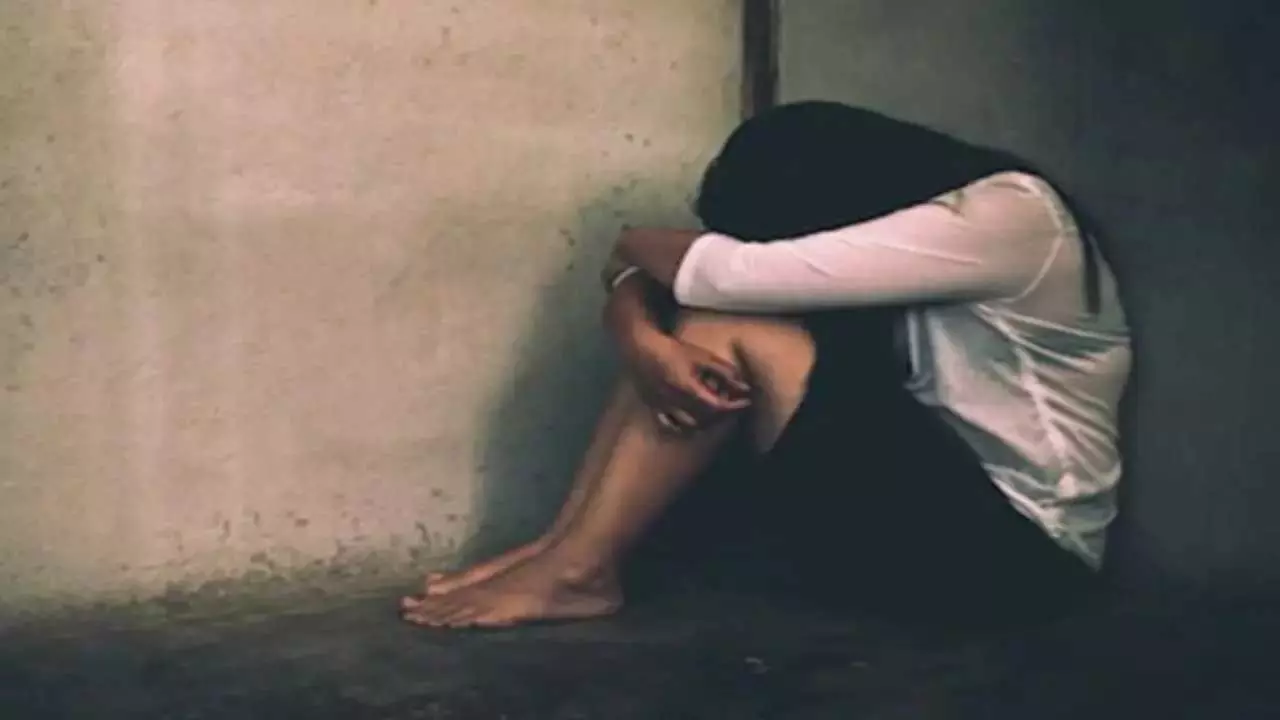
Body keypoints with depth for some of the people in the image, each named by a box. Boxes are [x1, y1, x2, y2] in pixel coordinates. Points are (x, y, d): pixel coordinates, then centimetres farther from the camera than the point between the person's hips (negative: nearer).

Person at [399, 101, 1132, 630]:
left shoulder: (1003, 215, -21)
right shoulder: (869, 211, 3)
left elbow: (737, 273, -26)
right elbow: (684, 279, -1)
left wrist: (638, 246, -6)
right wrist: (640, 334, -24)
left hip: (1012, 541, -8)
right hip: (939, 493, 8)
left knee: (726, 329, -19)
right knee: (690, 328, -5)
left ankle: (578, 570, -12)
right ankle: (562, 550, -6)